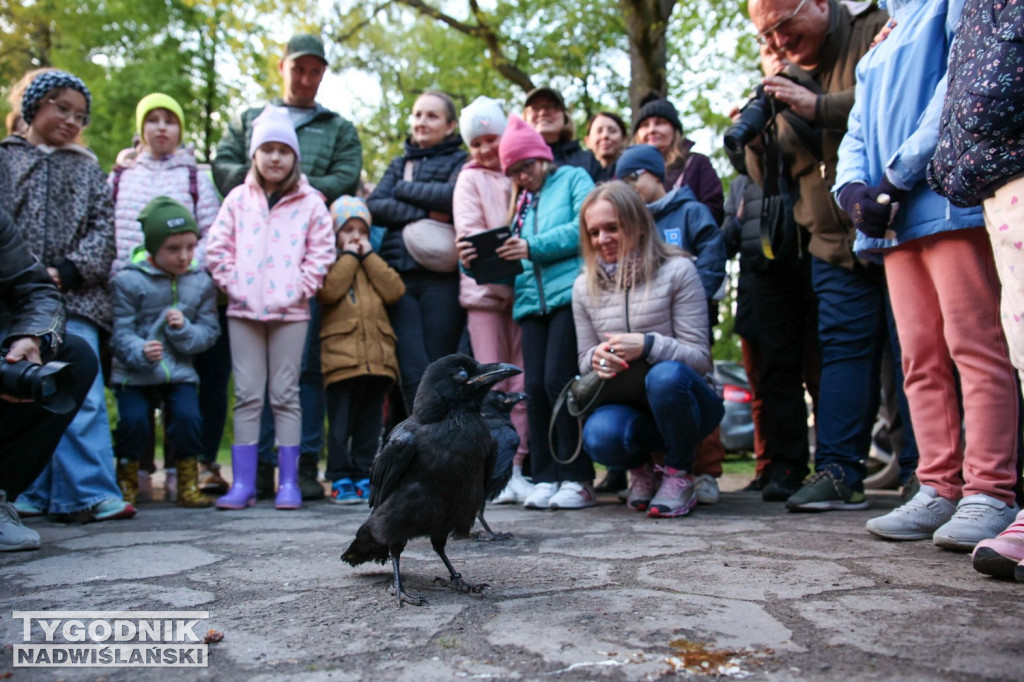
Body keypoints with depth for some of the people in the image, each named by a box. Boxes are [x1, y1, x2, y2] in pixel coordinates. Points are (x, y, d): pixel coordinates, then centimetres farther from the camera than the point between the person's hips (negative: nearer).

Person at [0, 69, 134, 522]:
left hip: (74, 298, 1)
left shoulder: (88, 169, 19)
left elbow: (104, 229, 8)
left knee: (82, 397, -9)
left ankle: (88, 493, -9)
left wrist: (66, 272, -7)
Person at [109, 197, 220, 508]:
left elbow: (209, 331, 3)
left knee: (188, 417, -15)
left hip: (180, 371, 2)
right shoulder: (128, 280, -7)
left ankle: (188, 485, 4)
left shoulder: (200, 282, 4)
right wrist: (140, 352, -29)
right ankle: (126, 484, 11)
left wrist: (184, 330, -17)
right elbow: (120, 333, -10)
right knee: (134, 422, -15)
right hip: (134, 373, -2)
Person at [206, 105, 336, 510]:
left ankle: (289, 482, 7)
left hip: (290, 311, -1)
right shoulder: (238, 199, 9)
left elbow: (321, 253, 2)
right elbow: (217, 249, 7)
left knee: (285, 395, 2)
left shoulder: (310, 203, 5)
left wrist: (299, 289, -7)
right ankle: (243, 482, 7)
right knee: (247, 396, 3)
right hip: (243, 310, 2)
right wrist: (234, 286, -3)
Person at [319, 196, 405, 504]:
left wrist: (368, 254, 3)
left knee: (370, 425, 8)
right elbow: (328, 291, -13)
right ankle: (341, 479, 6)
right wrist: (349, 256, -3)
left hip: (377, 359, 4)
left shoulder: (374, 263, 22)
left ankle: (364, 478, 15)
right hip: (341, 358, -4)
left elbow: (394, 290, 2)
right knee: (341, 424, -1)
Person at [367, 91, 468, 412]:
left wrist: (406, 188, 3)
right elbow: (374, 206, 8)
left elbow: (453, 197, -11)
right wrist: (424, 214, -6)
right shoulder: (399, 164, 24)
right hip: (399, 275, 3)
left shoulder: (459, 161, 11)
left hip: (441, 278, -3)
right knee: (412, 371, -9)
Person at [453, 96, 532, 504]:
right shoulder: (470, 178, 10)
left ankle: (517, 465, 5)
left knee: (521, 380, 0)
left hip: (522, 284, 2)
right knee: (492, 381, -2)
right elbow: (468, 229, -4)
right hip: (484, 286, -2)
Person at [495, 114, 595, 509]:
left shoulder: (573, 179, 11)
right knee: (534, 387, -3)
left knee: (559, 380, -14)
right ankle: (544, 478, 3)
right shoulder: (521, 201, 26)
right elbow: (518, 255, 20)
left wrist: (532, 247, -11)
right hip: (532, 300, 6)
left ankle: (577, 479, -7)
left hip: (570, 293, -5)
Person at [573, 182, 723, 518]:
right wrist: (597, 358, -18)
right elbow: (585, 361, 7)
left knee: (666, 375, -38)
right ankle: (641, 468, 7)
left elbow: (699, 357, -13)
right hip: (630, 407, 3)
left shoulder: (677, 270, -9)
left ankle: (680, 476, -10)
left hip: (680, 401, -2)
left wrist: (648, 345, -32)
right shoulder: (584, 287, 4)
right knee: (599, 436, -32)